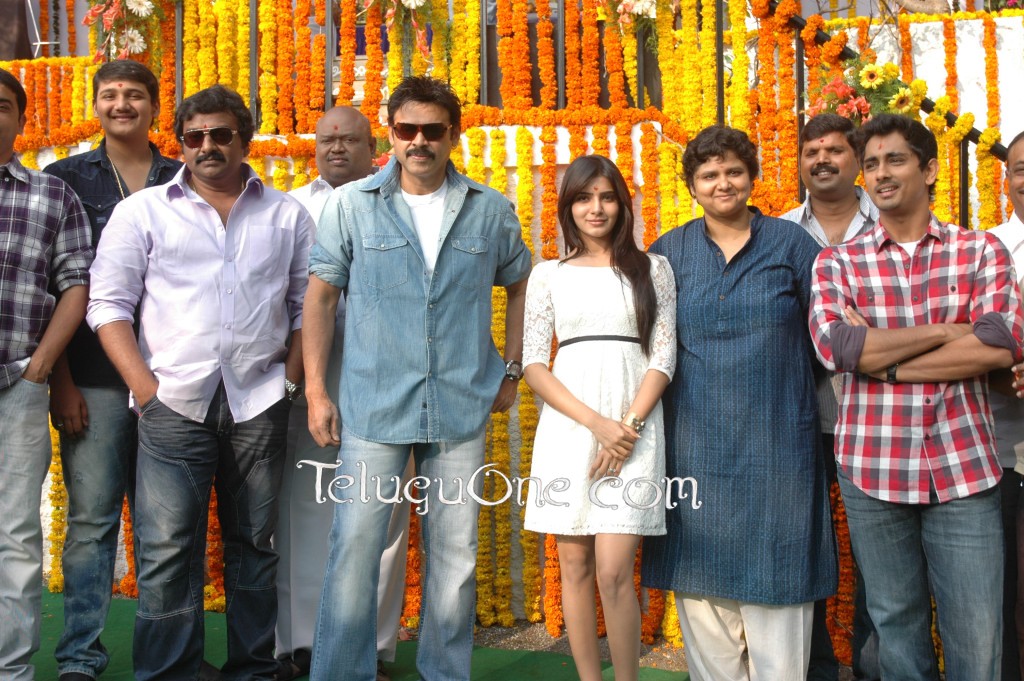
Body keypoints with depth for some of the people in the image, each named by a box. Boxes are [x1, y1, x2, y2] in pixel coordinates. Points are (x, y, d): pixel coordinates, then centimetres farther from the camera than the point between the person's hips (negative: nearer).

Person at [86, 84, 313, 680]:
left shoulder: (288, 215, 12)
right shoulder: (142, 211, 8)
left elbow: (307, 304, 12)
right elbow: (110, 304, 3)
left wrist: (291, 380, 1)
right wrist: (147, 388, -7)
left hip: (259, 403, 2)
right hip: (174, 403, -1)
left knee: (254, 542, 9)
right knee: (168, 551, -4)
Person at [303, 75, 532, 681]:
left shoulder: (491, 210, 5)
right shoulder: (351, 205, 1)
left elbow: (520, 285, 17)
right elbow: (321, 296, 4)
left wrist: (513, 370, 10)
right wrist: (316, 391, 0)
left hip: (462, 410, 2)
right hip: (375, 409, -1)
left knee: (455, 557, 11)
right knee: (355, 551, 0)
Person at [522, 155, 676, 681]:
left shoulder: (653, 269, 9)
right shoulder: (548, 275, 10)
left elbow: (664, 356, 3)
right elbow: (533, 364, 2)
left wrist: (629, 427, -10)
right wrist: (596, 423, -10)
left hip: (634, 429, -1)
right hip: (566, 428, 2)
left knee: (613, 572, -8)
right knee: (574, 566, 5)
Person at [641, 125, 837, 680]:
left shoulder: (790, 242, 4)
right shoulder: (669, 250, 8)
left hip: (776, 440, -1)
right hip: (698, 441, 2)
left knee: (774, 584, 3)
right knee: (704, 582, 9)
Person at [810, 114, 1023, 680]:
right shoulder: (838, 262, 4)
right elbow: (834, 346, -14)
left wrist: (882, 359, -12)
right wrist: (950, 330, -10)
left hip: (964, 470, 0)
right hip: (872, 470, 0)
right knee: (897, 629, 14)